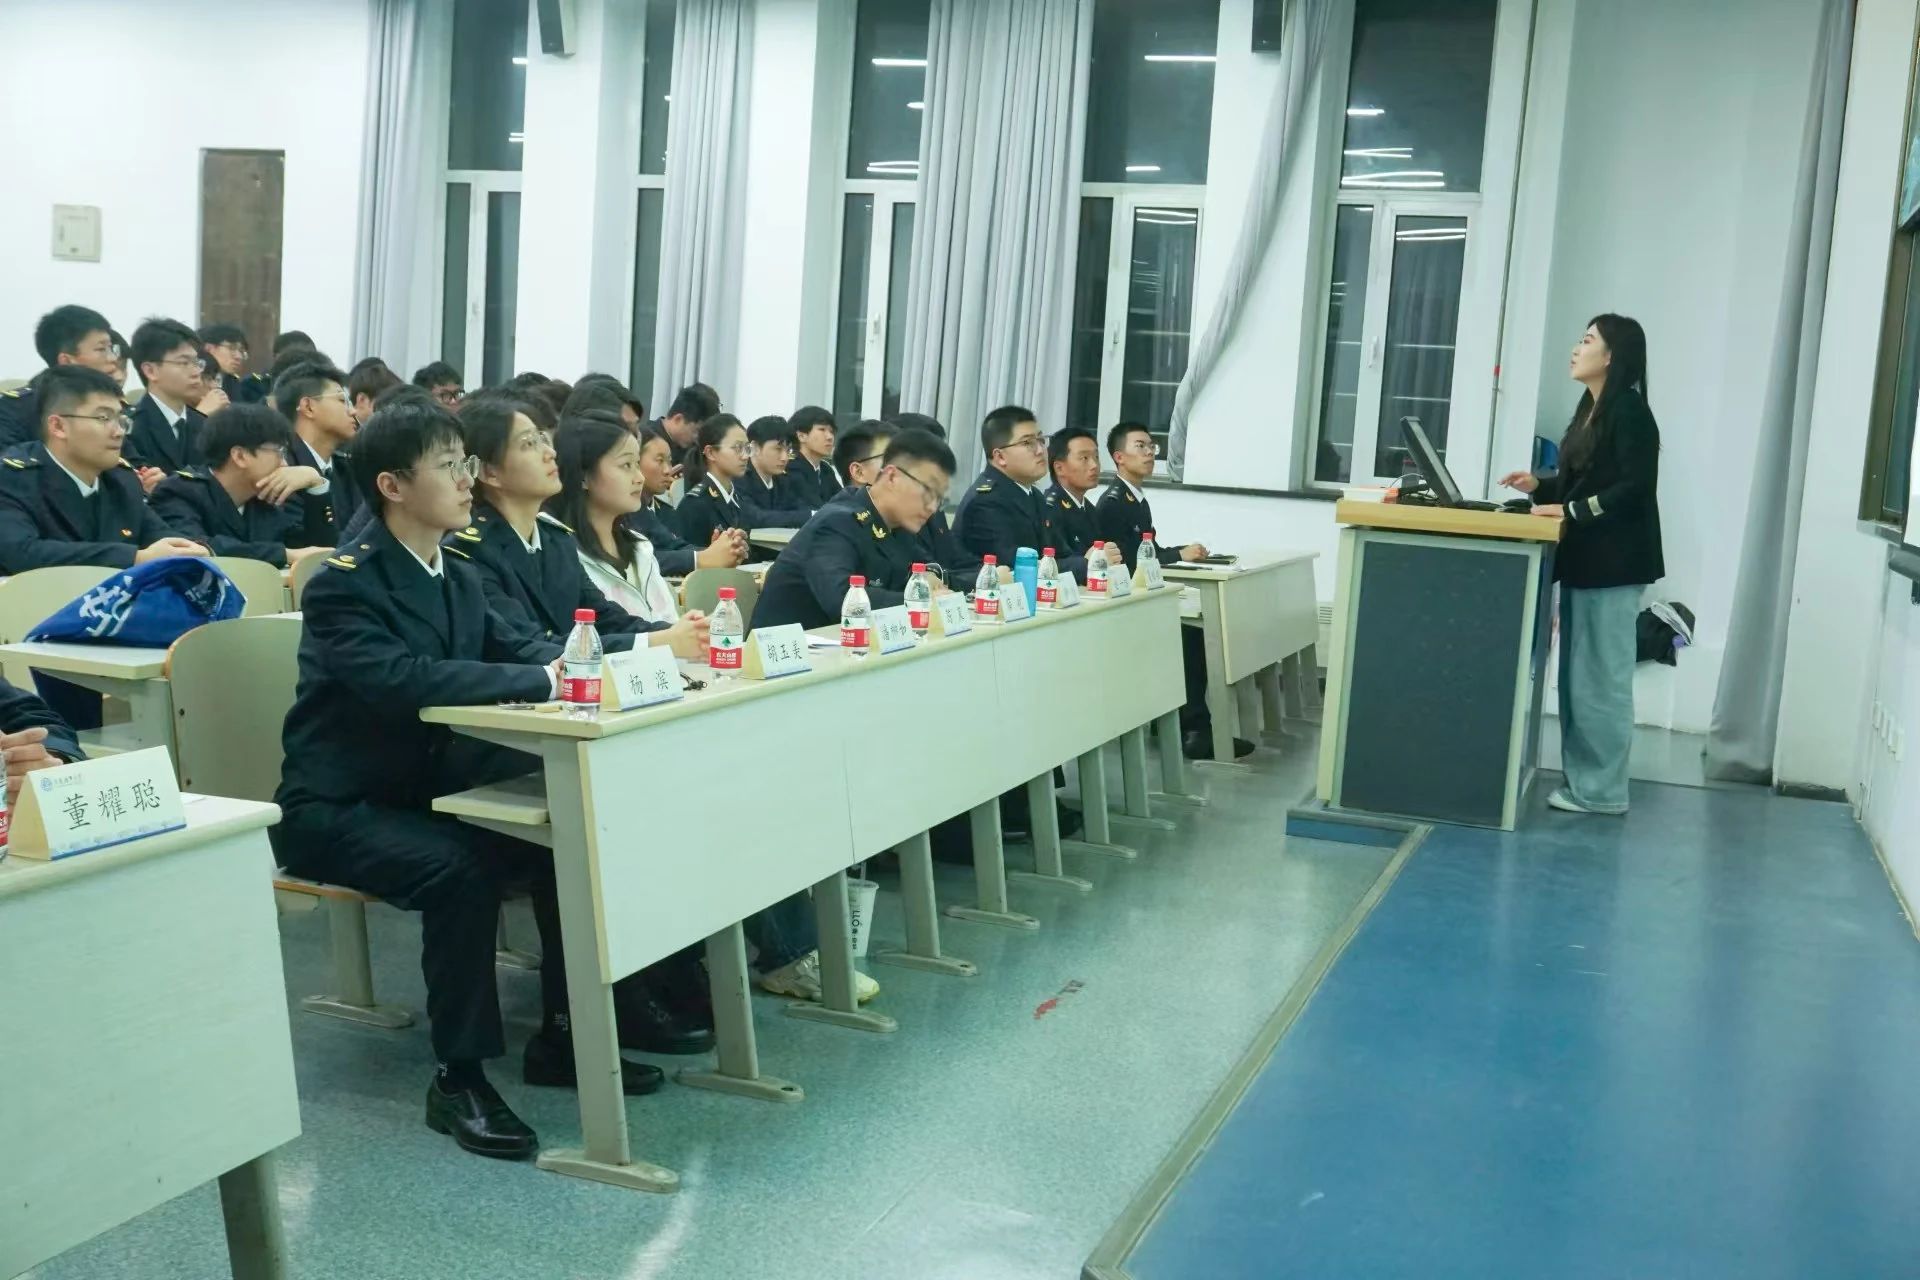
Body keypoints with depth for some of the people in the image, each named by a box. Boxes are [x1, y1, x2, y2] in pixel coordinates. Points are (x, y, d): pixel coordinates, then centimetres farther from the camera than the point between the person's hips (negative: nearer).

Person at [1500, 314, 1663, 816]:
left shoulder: (1630, 412, -12)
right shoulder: (1590, 410, 15)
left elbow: (1634, 489, -19)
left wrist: (1571, 511, -21)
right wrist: (1540, 486, 5)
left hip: (1613, 564, -9)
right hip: (1583, 559, 9)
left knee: (1600, 677, -4)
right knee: (1576, 675, 11)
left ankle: (1602, 790, 3)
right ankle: (1581, 777, 18)